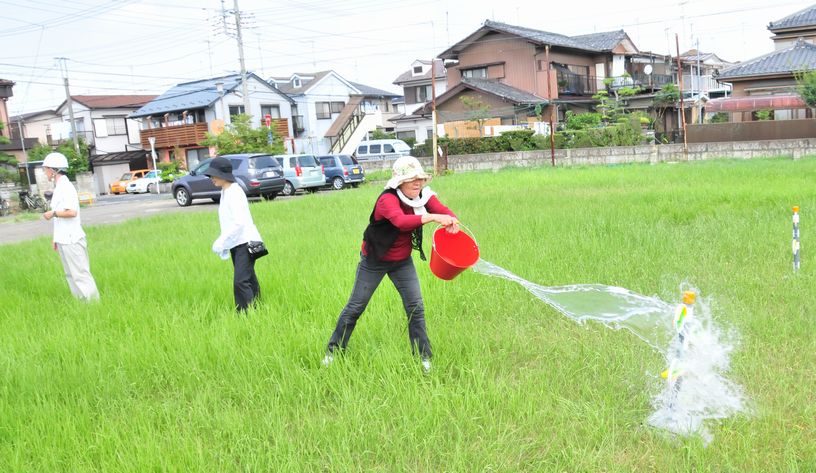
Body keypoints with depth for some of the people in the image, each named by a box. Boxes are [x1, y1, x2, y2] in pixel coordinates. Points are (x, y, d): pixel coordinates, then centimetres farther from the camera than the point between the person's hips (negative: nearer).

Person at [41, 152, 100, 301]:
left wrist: (53, 213, -12)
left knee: (80, 274, -6)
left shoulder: (66, 187, -14)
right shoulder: (58, 187, 14)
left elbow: (71, 212, -25)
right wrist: (56, 238, 18)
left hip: (71, 240, -10)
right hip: (64, 239, 10)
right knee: (71, 275, 13)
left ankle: (93, 301, -1)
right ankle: (81, 302, 19)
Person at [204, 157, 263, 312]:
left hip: (245, 242, -9)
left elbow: (239, 222, -23)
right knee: (248, 281, 13)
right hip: (235, 244, 9)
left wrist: (221, 241, -19)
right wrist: (223, 243, 11)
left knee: (240, 282, -15)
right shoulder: (225, 192, 13)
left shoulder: (235, 192, -15)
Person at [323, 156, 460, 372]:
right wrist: (432, 217, -60)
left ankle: (423, 356, 11)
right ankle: (333, 350, 22)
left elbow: (444, 211, -22)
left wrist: (451, 221, -46)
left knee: (415, 307, -1)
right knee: (355, 306, 6)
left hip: (402, 261, 5)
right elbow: (401, 221, -48)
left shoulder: (424, 196, -9)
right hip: (374, 260, -5)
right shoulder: (388, 199, -29)